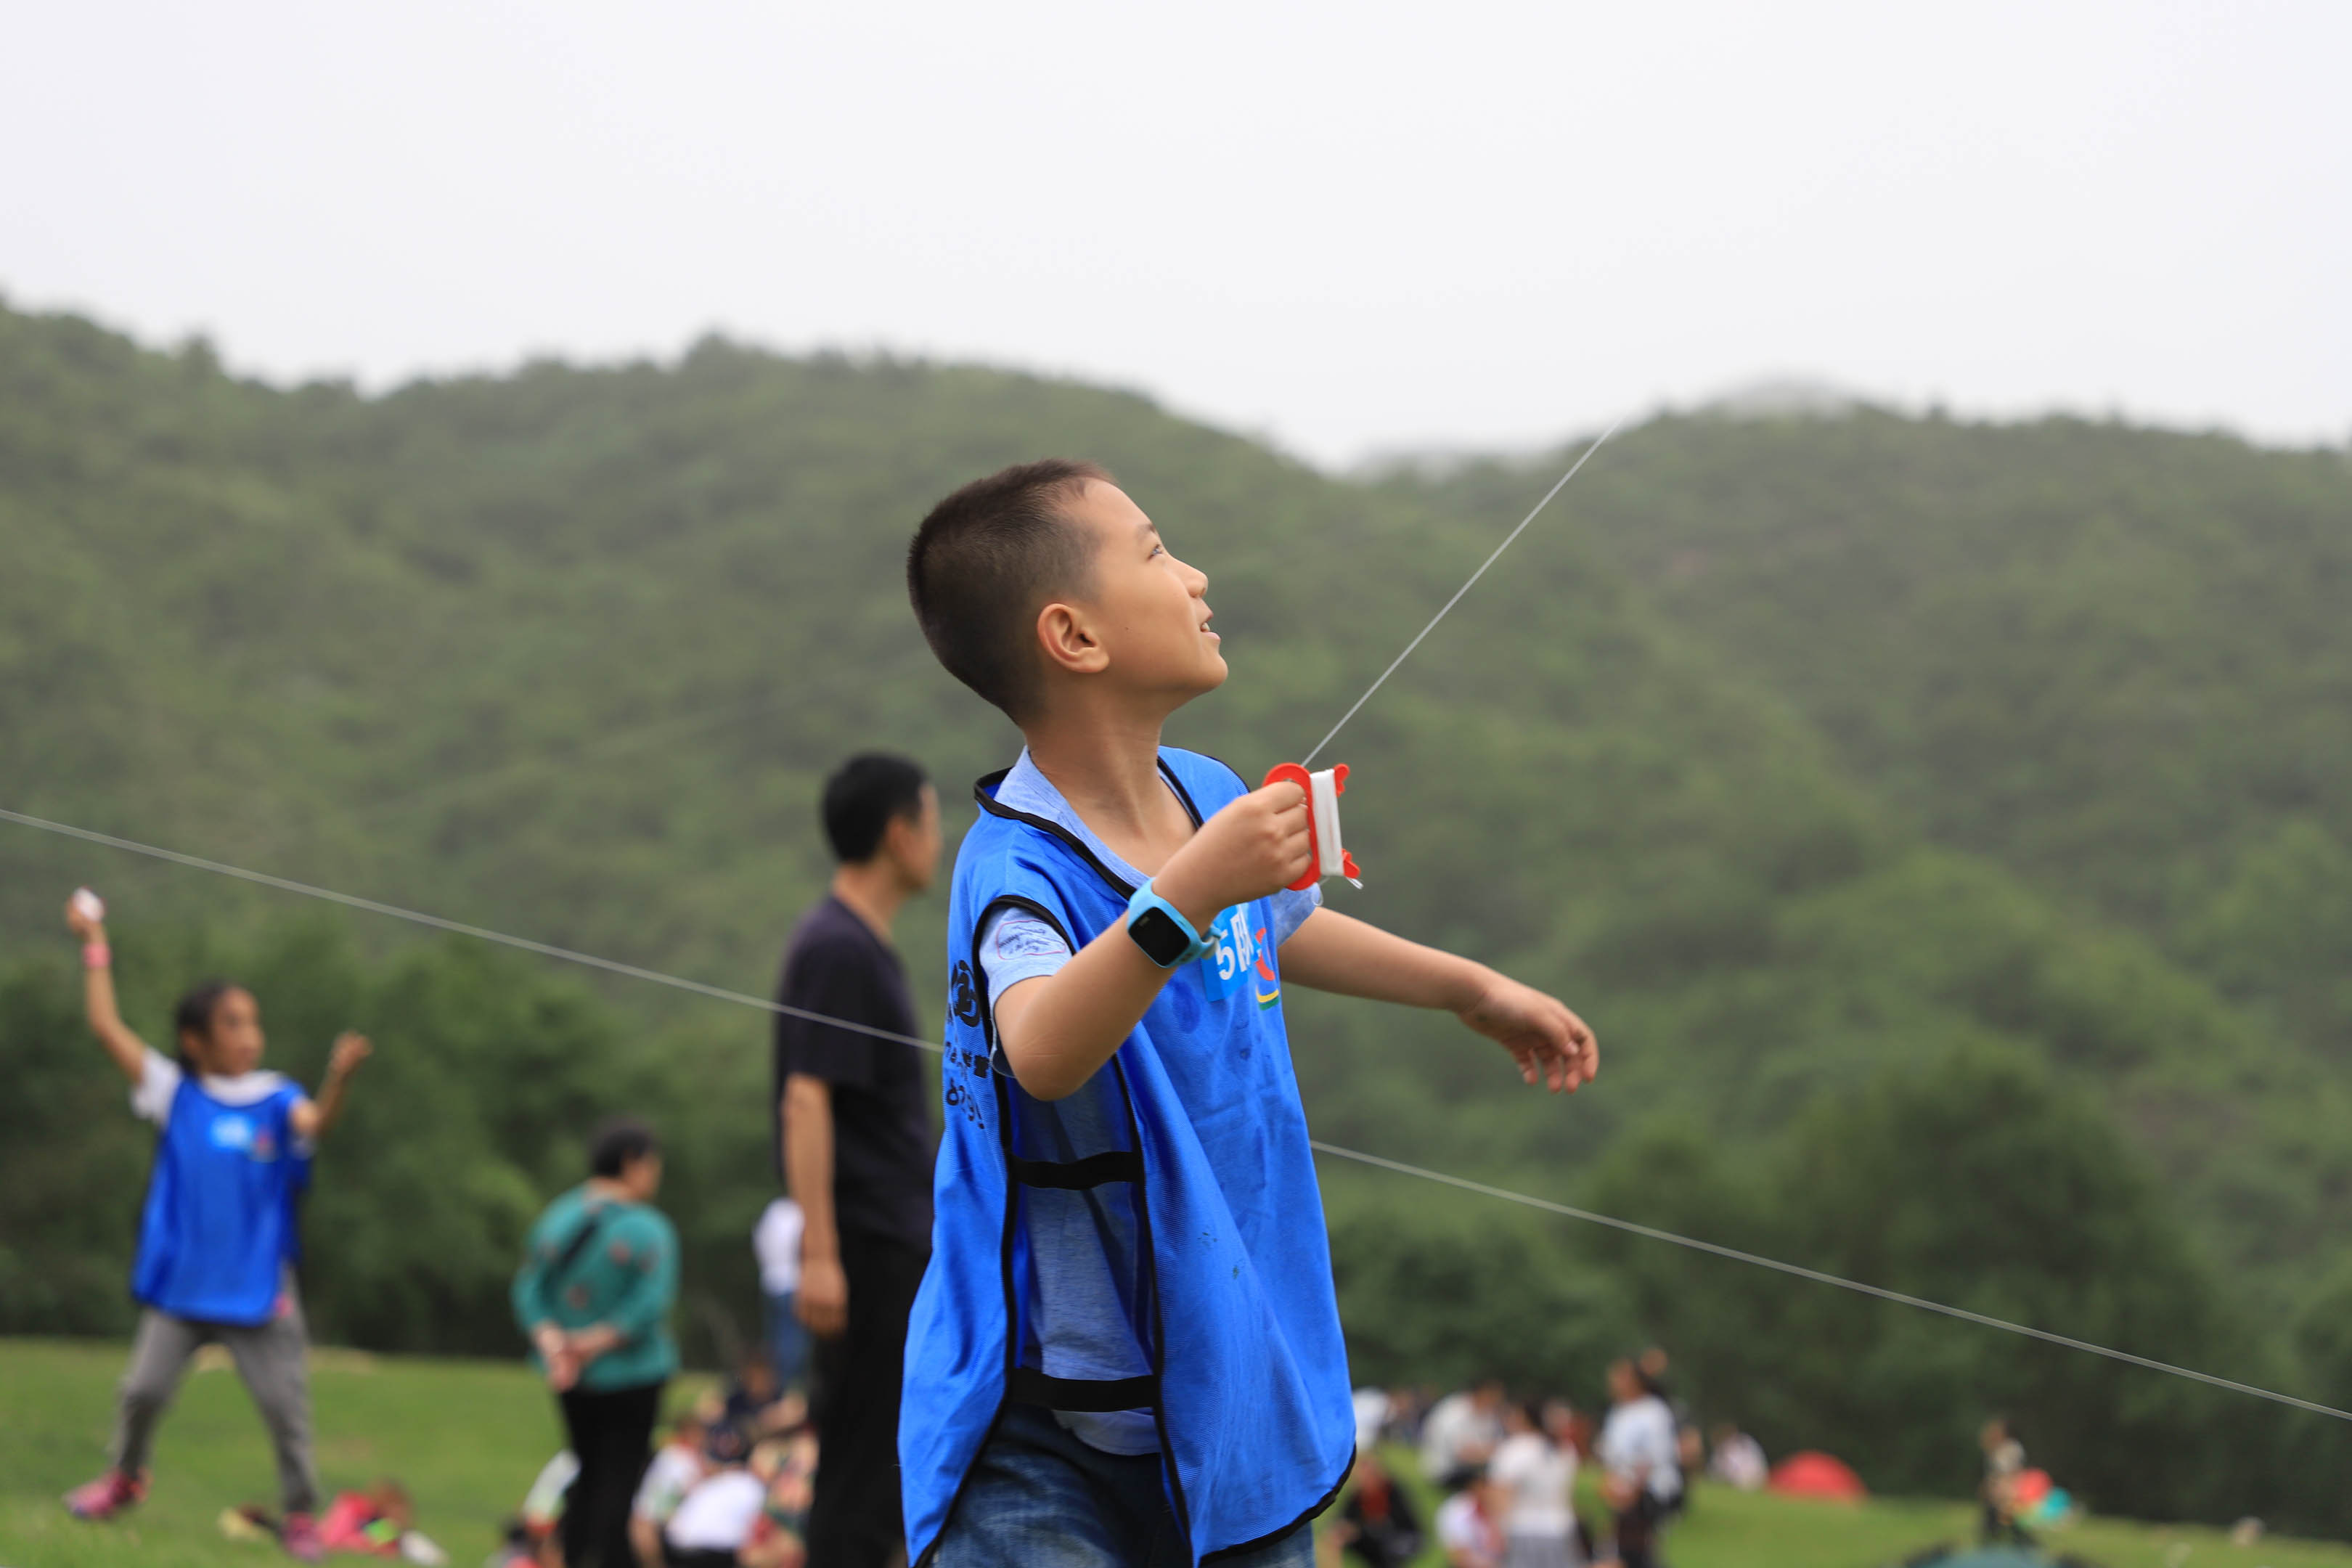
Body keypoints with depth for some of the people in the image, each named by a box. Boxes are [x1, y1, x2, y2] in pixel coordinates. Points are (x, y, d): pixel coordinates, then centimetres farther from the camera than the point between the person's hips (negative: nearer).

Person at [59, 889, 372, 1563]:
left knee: (286, 1406, -2)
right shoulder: (175, 1092, 0)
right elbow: (106, 1025, -1)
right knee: (143, 1388, 5)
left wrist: (339, 1079, -43)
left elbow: (316, 1123, -23)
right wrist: (95, 945, 0)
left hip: (259, 1289, -1)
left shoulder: (277, 1100, -2)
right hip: (182, 1283, 1)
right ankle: (126, 1478, 31)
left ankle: (301, 1513, 13)